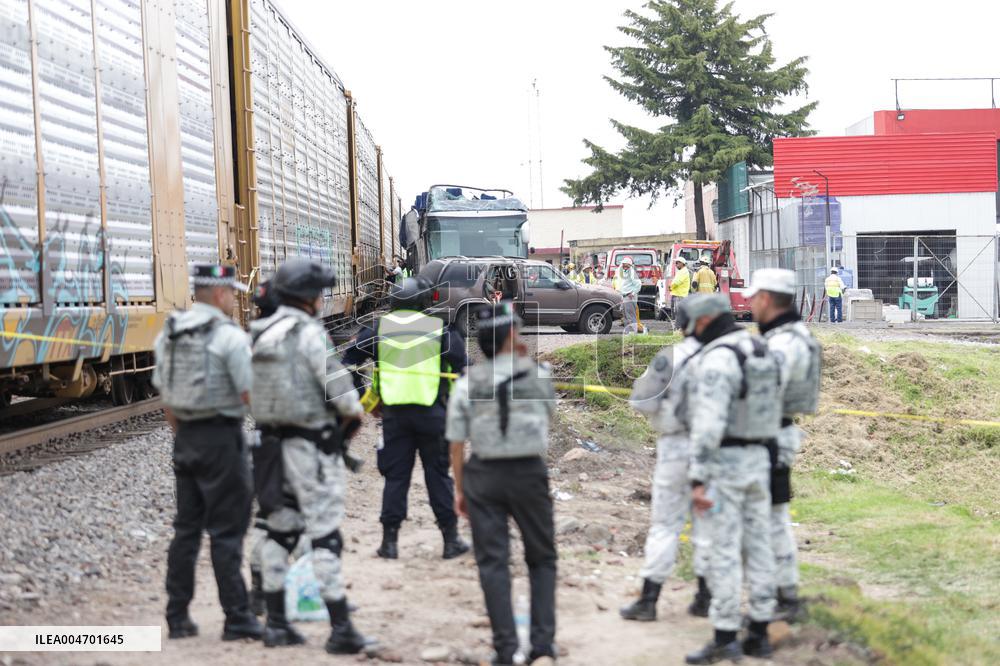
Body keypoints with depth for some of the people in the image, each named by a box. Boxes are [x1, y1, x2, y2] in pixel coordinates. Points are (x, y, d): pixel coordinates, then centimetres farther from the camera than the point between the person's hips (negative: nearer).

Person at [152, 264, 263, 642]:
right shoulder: (230, 336, -13)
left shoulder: (168, 335, 8)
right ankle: (237, 618, 2)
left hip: (186, 439, 7)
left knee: (187, 527, 12)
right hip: (222, 437, -7)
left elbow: (165, 397, 13)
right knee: (227, 530, -2)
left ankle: (177, 617, 15)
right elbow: (250, 395, -15)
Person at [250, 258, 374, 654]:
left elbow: (258, 390, 14)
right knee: (325, 535, -4)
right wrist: (355, 411, 3)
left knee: (280, 530, 13)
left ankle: (276, 623, 18)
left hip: (275, 440, 8)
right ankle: (341, 629, -2)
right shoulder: (309, 333, -14)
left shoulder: (262, 335, 9)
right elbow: (337, 384, -19)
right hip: (312, 444, -8)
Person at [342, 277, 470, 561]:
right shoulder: (441, 328, 4)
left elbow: (351, 357, 9)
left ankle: (390, 541, 6)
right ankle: (451, 539, 10)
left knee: (395, 476, 7)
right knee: (438, 475, 7)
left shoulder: (380, 327, 9)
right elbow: (462, 367, 1)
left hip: (394, 412, 1)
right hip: (431, 410, -1)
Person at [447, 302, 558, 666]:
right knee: (541, 558, 13)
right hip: (528, 472, 0)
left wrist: (459, 488, 8)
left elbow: (456, 440, -1)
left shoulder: (467, 382, -1)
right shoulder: (537, 374, -2)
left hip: (483, 475, 1)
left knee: (492, 562, 5)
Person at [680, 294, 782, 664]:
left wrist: (697, 480, -24)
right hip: (757, 459, 8)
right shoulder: (761, 352, 11)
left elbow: (708, 424, -24)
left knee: (724, 550, -4)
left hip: (724, 462, -8)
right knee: (757, 546, 10)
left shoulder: (716, 359, -19)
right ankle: (759, 634, 14)